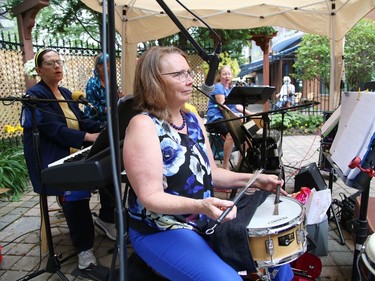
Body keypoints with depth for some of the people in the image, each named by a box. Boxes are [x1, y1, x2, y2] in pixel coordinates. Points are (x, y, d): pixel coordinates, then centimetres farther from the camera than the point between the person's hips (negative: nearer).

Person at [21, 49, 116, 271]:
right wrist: (89, 137, -31)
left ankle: (107, 216, 3)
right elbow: (54, 129, -20)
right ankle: (84, 247, -13)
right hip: (53, 158, -7)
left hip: (77, 153, 7)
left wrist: (106, 128, -9)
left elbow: (82, 120, 10)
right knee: (75, 190, -31)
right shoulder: (35, 95, -6)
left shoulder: (66, 93, 19)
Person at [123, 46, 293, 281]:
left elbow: (210, 173, 9)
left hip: (206, 222, 7)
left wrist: (253, 179, -2)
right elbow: (151, 197, -22)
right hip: (160, 231, -7)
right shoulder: (143, 125, -19)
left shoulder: (193, 119, 5)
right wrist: (199, 206, -37)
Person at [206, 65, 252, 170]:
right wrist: (235, 115, -25)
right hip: (216, 117, -8)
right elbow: (222, 106, -15)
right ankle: (225, 165, -23)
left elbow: (237, 105, 15)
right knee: (231, 133, -33)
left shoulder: (232, 88, 19)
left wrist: (249, 113, 2)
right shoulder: (218, 87, -6)